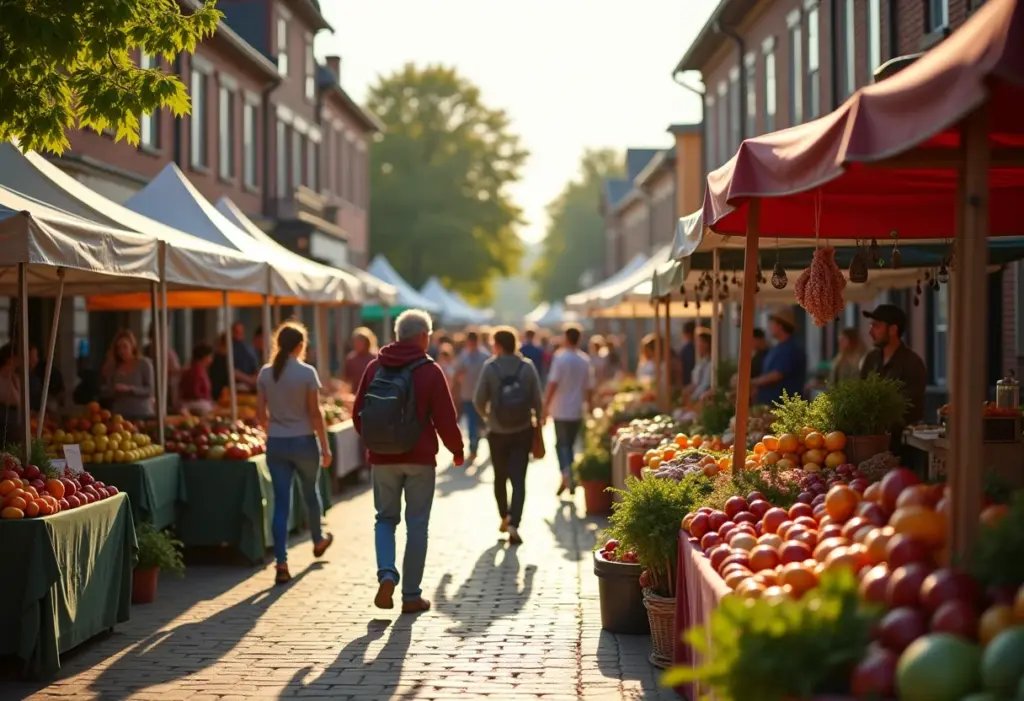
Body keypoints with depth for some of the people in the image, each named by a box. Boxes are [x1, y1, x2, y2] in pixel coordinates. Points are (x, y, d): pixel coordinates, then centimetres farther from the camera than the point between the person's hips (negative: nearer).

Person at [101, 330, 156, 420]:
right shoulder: (114, 367, 9)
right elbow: (104, 393, 8)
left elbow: (150, 390, -6)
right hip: (119, 416, 2)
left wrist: (129, 389, -17)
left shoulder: (144, 364, 0)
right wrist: (114, 390, -13)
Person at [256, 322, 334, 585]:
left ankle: (282, 564, -5)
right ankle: (318, 540, 45)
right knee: (311, 493, 21)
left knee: (281, 502, 2)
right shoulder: (306, 372, -10)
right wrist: (325, 447, -4)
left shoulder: (265, 373, 0)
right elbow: (315, 413, -10)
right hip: (304, 442, -2)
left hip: (276, 444, 2)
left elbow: (260, 412, 3)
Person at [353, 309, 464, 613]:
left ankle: (386, 574, -7)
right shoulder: (430, 371, -8)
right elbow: (446, 420, -9)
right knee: (416, 524, 6)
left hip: (382, 459, 3)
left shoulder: (375, 367, 3)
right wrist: (457, 450, 9)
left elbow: (358, 413, 6)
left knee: (385, 518, 16)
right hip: (419, 459, -3)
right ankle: (411, 595, 9)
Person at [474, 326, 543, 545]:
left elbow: (479, 400, -8)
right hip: (522, 431, 0)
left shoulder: (490, 367, -9)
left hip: (497, 432, 0)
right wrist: (538, 421, 11)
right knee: (518, 479, 0)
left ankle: (504, 518, 30)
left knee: (500, 477, 18)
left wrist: (485, 414, 12)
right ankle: (513, 524, -13)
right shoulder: (527, 366, -4)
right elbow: (537, 400, -5)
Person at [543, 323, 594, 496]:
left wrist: (546, 406, -9)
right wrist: (586, 404, 19)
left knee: (561, 444, 3)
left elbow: (553, 384, -15)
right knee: (570, 443, 14)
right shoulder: (585, 360, 4)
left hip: (561, 410, -4)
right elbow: (589, 387, 7)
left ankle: (566, 474, -17)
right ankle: (571, 481, 14)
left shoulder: (560, 358, -11)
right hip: (577, 411, 4)